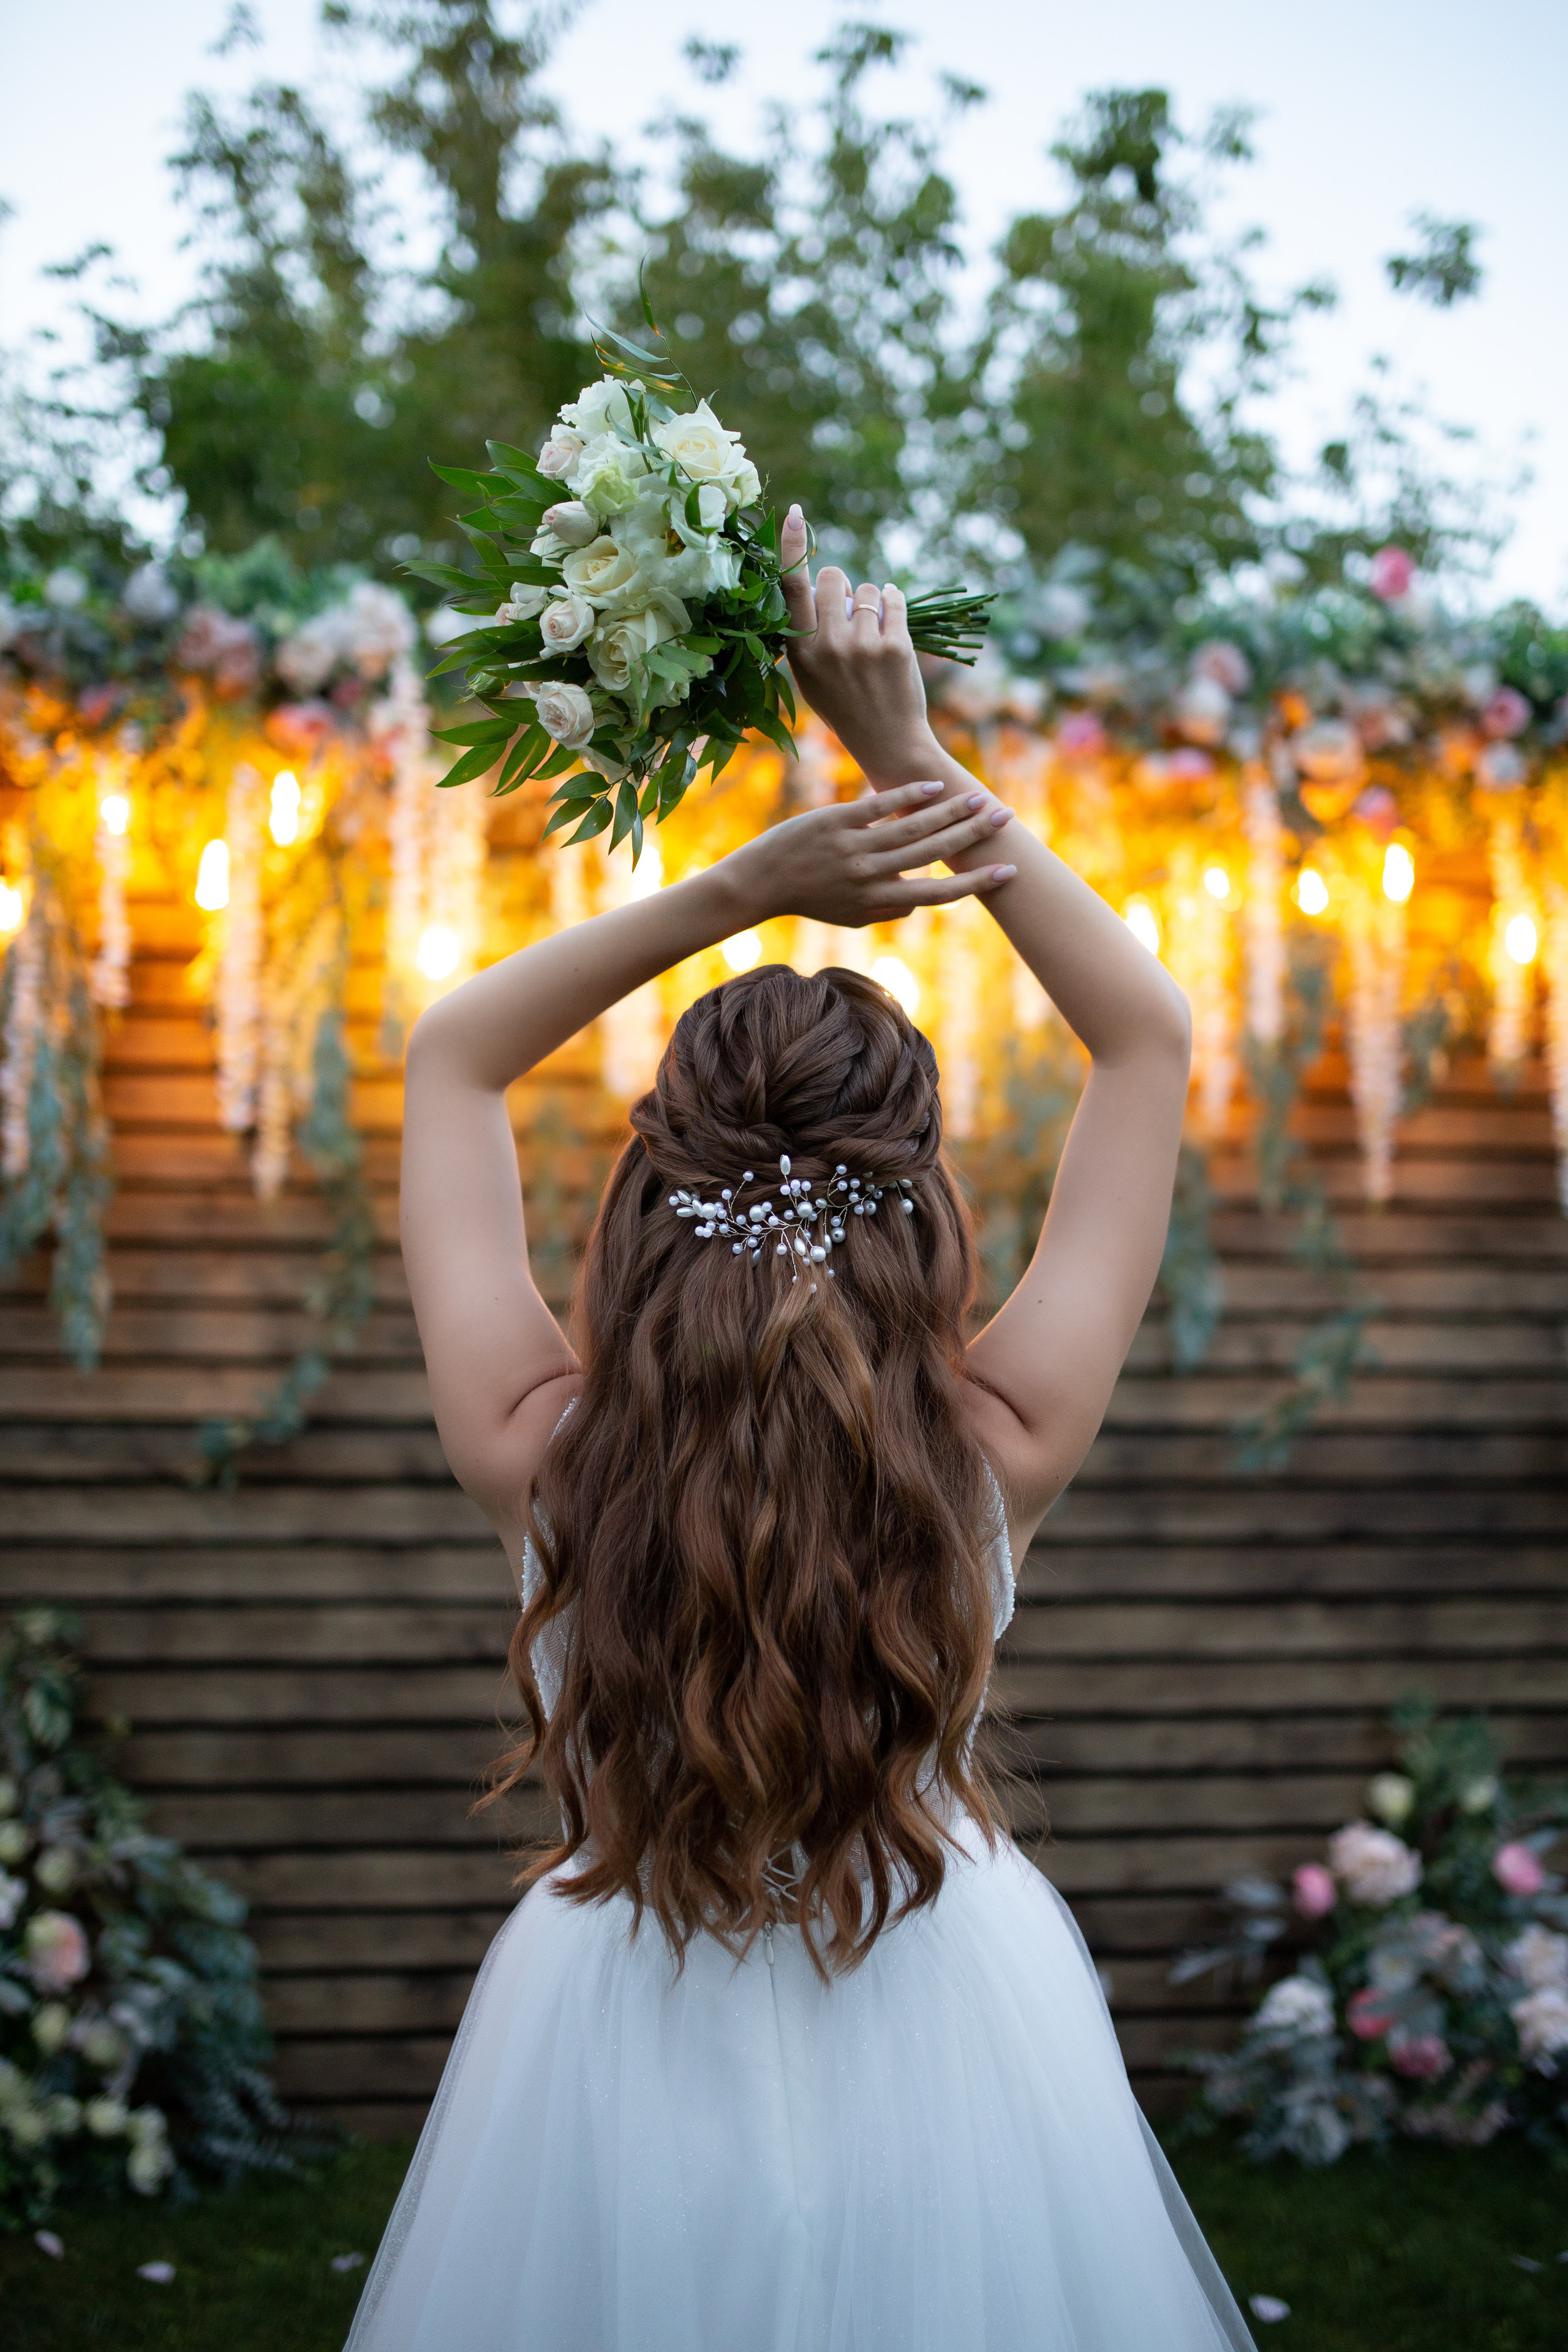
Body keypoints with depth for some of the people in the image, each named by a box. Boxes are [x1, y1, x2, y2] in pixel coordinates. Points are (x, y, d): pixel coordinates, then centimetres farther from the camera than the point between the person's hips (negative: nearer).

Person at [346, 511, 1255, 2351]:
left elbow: (453, 1054, -9)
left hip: (617, 2034, 0)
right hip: (943, 2027, 0)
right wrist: (912, 757, -17)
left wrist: (744, 881, -20)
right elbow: (1150, 1038, -13)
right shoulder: (996, 1455, -25)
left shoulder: (538, 1459, -24)